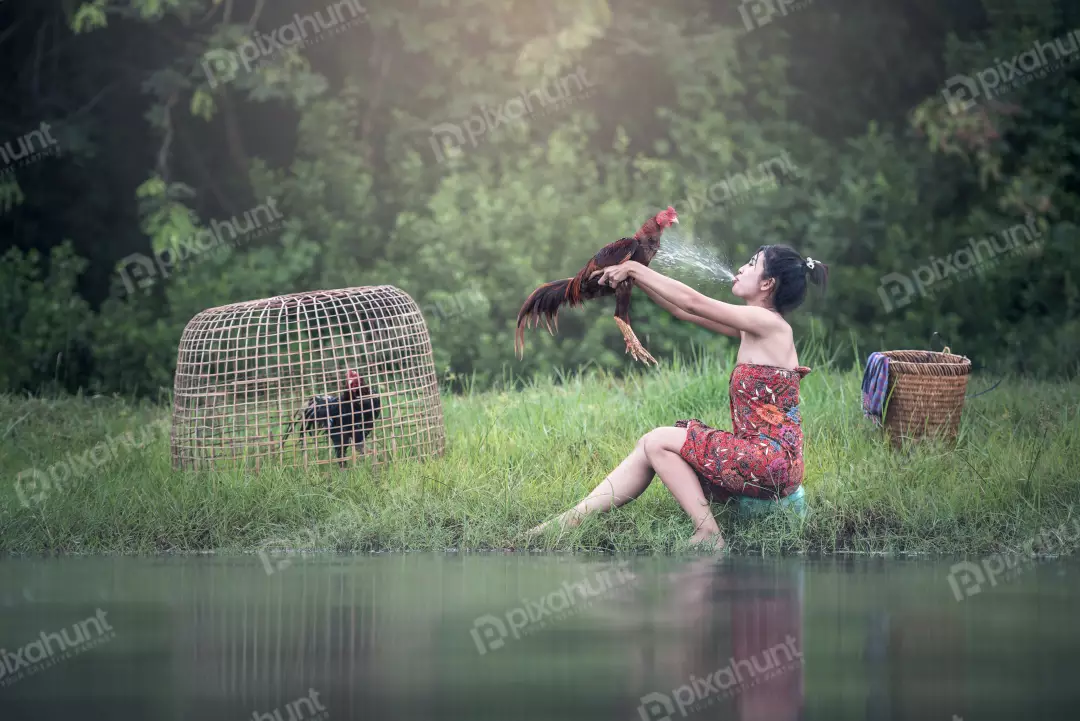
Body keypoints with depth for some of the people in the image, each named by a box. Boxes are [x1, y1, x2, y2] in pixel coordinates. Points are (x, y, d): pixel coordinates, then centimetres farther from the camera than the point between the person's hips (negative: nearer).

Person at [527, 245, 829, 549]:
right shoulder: (753, 327, 14)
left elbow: (692, 302, -12)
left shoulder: (769, 324, -13)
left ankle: (708, 534, -9)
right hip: (766, 458, 9)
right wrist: (632, 275, 13)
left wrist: (635, 269, -4)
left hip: (772, 461, -9)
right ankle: (567, 522, 1)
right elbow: (682, 310, 18)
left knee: (656, 442, -7)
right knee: (648, 449, 5)